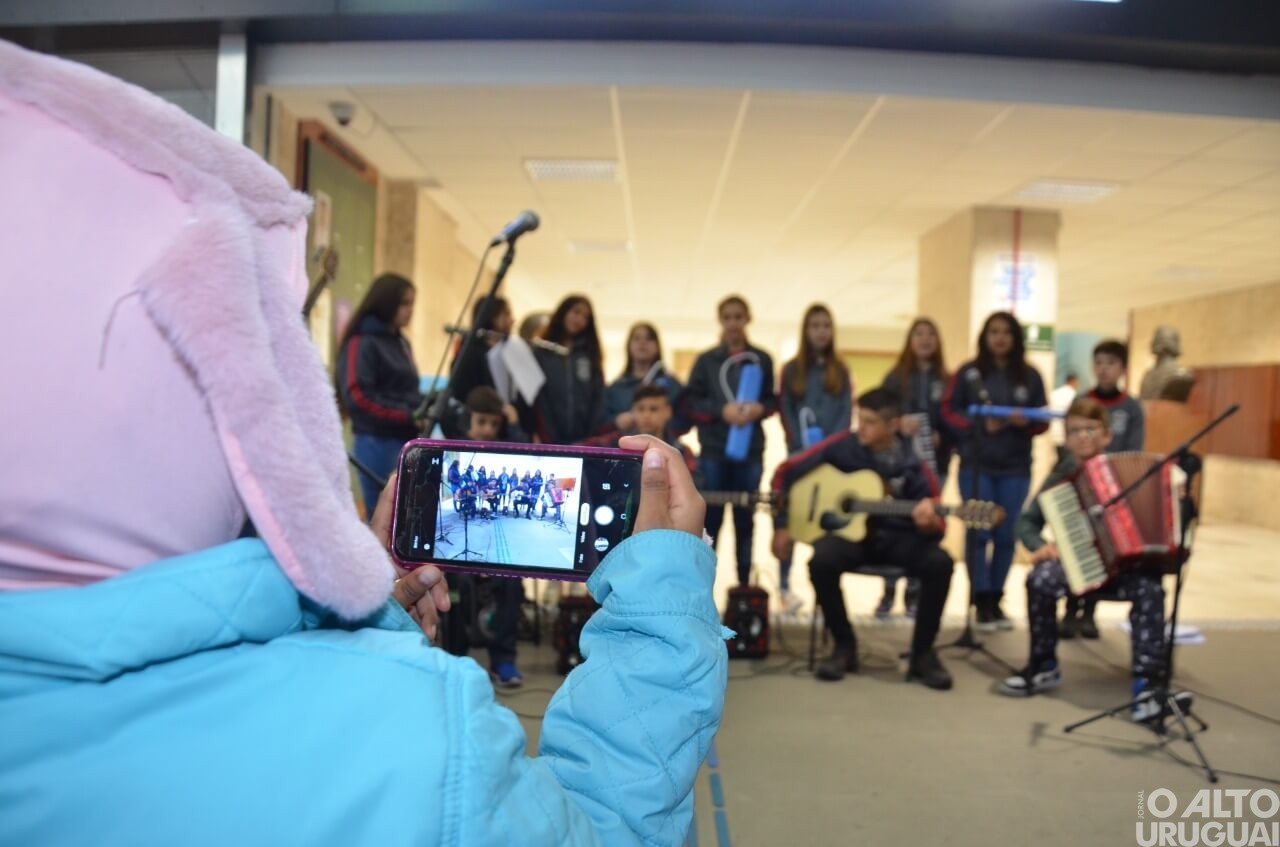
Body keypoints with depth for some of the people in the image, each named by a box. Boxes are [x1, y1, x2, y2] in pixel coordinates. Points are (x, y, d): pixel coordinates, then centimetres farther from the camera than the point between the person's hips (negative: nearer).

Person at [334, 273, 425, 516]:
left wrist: (422, 411, 2)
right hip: (377, 442, -8)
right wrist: (408, 416, -19)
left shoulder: (400, 341, 17)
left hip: (406, 440, 8)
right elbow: (357, 396, -18)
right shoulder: (362, 343, -9)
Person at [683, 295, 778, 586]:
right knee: (710, 519, 3)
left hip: (751, 451, 1)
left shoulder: (762, 360, 6)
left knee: (745, 519, 8)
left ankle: (744, 583, 17)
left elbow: (772, 401, 9)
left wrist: (759, 409, -13)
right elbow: (690, 403, -2)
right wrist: (721, 410, -16)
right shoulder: (706, 360, 2)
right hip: (714, 451, -1)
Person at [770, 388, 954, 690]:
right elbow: (785, 472, 0)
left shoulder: (912, 466, -7)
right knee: (822, 560, -34)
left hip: (896, 537, 1)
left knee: (940, 563, -28)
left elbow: (938, 527, -6)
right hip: (848, 531, 0)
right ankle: (844, 644, -8)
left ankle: (922, 652, -7)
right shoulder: (841, 448, -7)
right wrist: (782, 525, -2)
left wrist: (928, 522, -32)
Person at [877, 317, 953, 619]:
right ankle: (888, 592, 8)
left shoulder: (947, 381, 8)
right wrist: (897, 424, -19)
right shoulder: (895, 378, 6)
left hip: (933, 464, 1)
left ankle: (914, 593, 13)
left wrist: (941, 439, -12)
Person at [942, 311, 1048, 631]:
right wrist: (979, 425, -16)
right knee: (979, 533, -4)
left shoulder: (1030, 376, 7)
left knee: (1006, 535, 5)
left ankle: (996, 600, 17)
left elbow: (1043, 422, 7)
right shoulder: (968, 372, 1)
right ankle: (981, 602, 4)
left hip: (1016, 468, 2)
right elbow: (949, 411, -1)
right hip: (975, 465, -2)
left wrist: (1025, 423, -15)